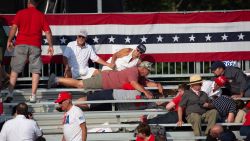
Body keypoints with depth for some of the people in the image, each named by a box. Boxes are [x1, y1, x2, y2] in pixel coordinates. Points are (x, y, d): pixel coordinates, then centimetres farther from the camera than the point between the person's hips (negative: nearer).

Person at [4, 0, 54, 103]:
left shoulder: (20, 13, 3)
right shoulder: (41, 15, 6)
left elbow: (14, 27, -5)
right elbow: (47, 32, 2)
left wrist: (9, 41, 2)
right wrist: (50, 45, 8)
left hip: (21, 44, 0)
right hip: (35, 46, 0)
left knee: (15, 70, 5)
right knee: (36, 71, 5)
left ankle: (10, 94, -2)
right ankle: (33, 96, -2)